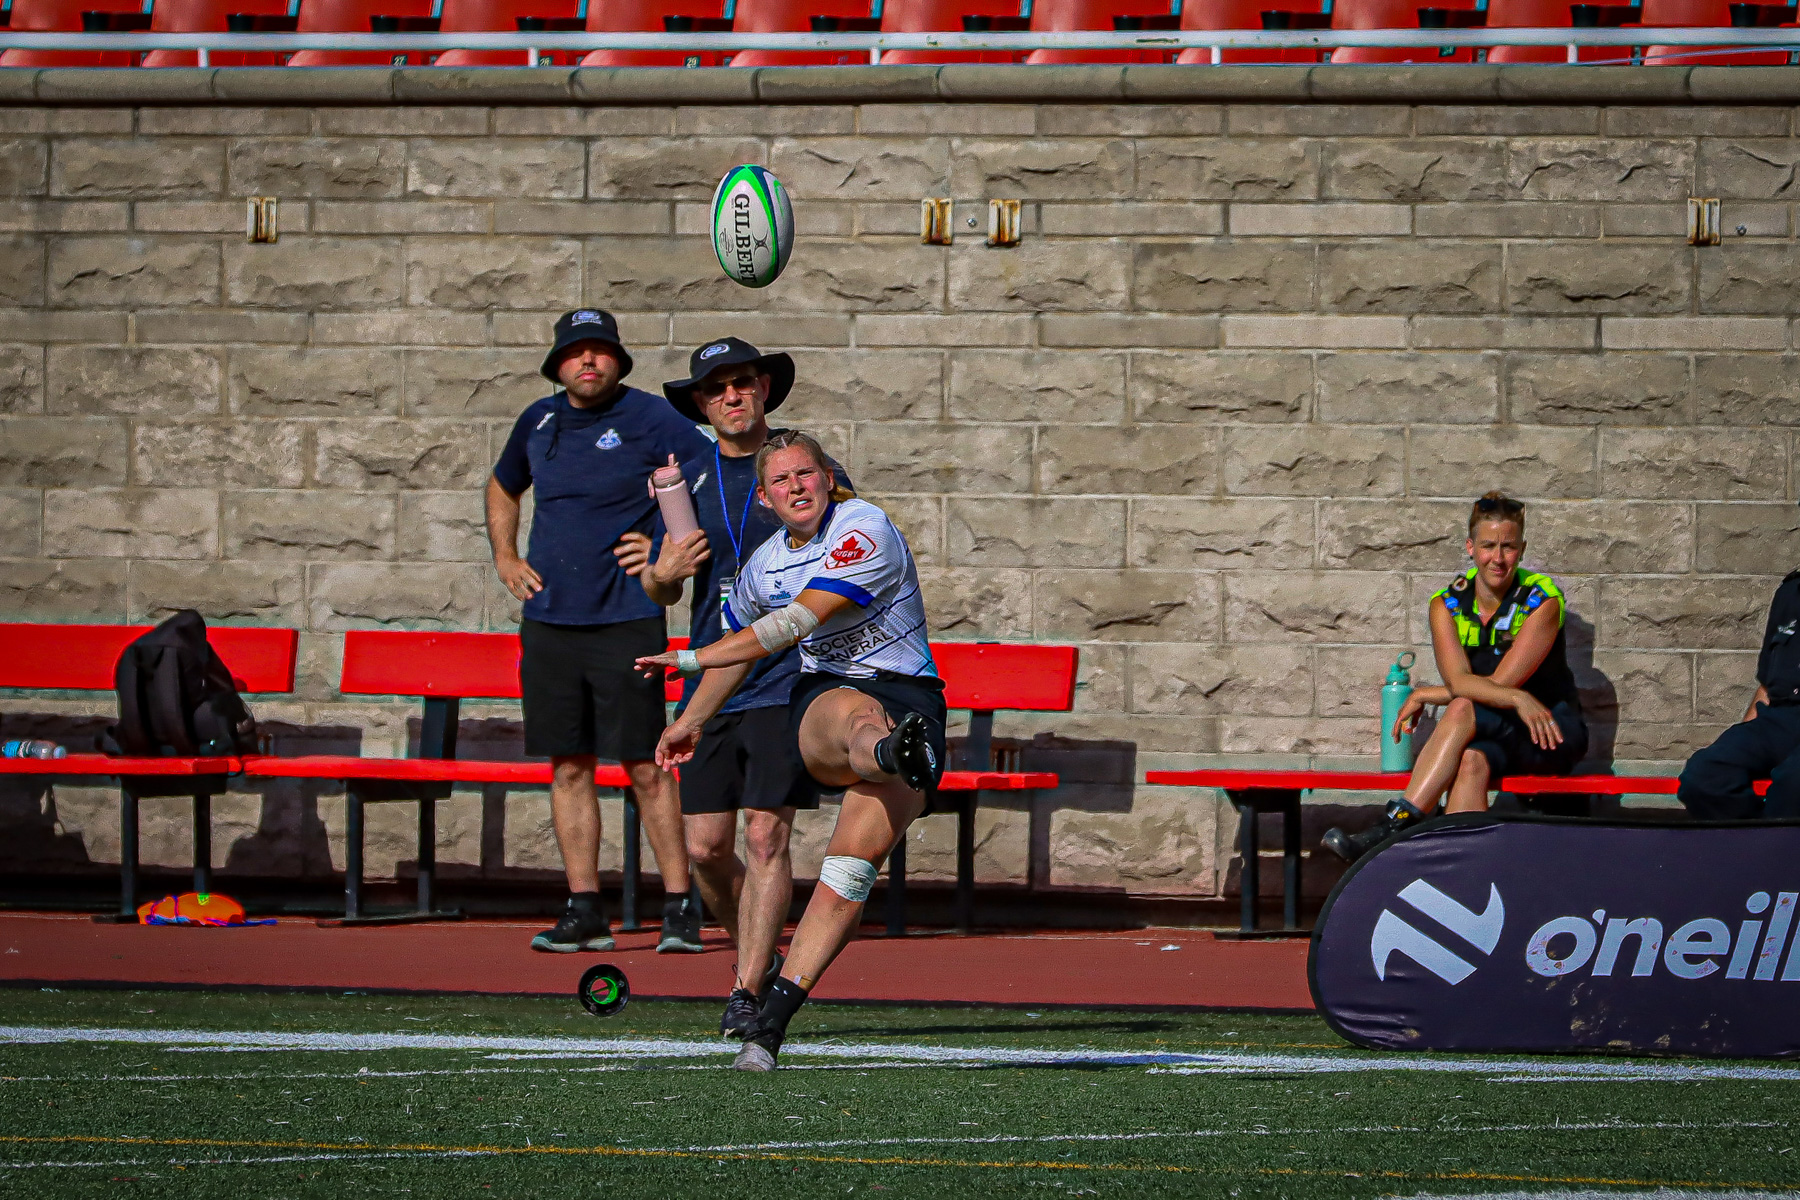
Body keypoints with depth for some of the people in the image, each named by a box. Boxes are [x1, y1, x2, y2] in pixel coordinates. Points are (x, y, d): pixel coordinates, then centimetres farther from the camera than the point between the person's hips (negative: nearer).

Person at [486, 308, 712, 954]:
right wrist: (505, 558, 18)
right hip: (548, 621, 5)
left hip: (626, 618, -5)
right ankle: (584, 910, 8)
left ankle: (680, 907, -3)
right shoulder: (539, 421, 12)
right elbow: (503, 487, 31)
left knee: (646, 767, -7)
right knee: (568, 765, 5)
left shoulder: (650, 419, -5)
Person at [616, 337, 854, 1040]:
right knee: (706, 845, 0)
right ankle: (758, 959, 23)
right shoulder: (687, 481, 11)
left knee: (766, 833, -12)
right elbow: (658, 593, 12)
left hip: (786, 682, -4)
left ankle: (748, 994, -9)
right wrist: (664, 573, -12)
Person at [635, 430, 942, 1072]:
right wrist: (691, 722, 43)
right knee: (861, 715, -37)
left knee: (853, 862, -18)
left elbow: (797, 621, -16)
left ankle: (772, 1021, -18)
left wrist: (692, 659, -12)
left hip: (908, 696, -3)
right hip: (822, 700, 3)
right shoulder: (764, 566, 12)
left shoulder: (864, 531, -9)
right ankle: (898, 753, -77)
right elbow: (741, 642, 32)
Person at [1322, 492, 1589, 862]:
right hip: (1488, 735, 3)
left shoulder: (1542, 601, -10)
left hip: (1552, 736, -3)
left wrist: (1423, 697, -10)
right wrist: (1517, 699, -32)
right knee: (1471, 763, -35)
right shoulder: (1448, 604, 1)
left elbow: (1500, 682, -16)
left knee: (1464, 711, -32)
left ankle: (1394, 827, -42)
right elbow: (1458, 680, -15)